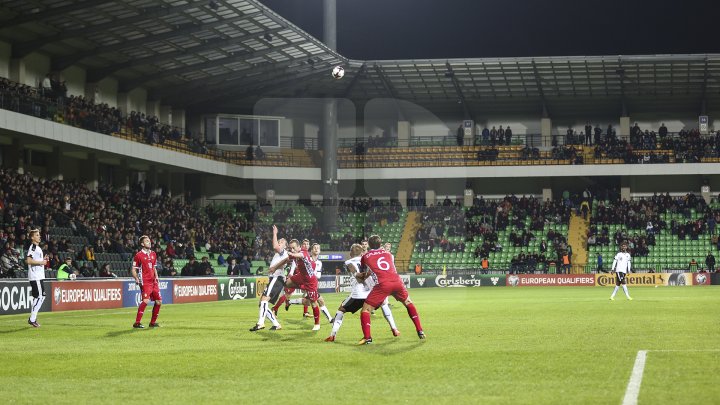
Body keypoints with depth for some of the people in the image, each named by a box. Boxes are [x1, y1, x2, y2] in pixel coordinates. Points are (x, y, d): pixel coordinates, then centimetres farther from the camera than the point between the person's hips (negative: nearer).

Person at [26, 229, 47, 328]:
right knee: (40, 296, -12)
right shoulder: (32, 247, -12)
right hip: (35, 276, -10)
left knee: (37, 297, 12)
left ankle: (32, 318, 17)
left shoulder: (37, 247, 19)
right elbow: (28, 260, -24)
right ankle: (32, 319, -9)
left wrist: (43, 260, 12)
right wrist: (41, 262, -17)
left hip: (39, 276, 10)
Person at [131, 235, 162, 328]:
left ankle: (153, 322, 21)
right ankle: (137, 323, -18)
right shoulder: (139, 255, -6)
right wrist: (137, 279, -19)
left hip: (153, 281, 7)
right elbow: (133, 270, -4)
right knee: (146, 300, -22)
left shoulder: (153, 254, 14)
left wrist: (156, 277, 10)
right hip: (145, 282, -7)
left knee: (159, 301, 7)